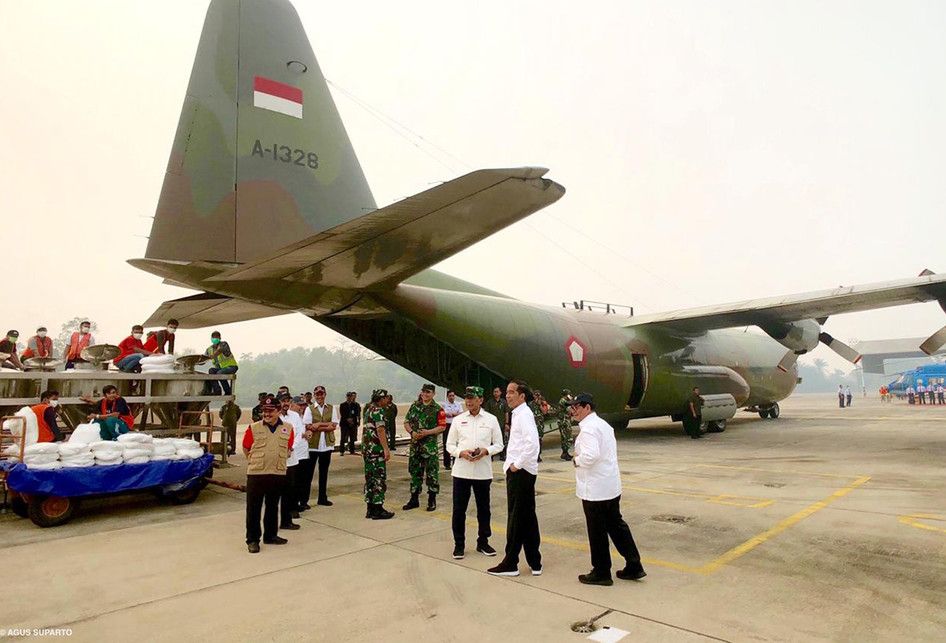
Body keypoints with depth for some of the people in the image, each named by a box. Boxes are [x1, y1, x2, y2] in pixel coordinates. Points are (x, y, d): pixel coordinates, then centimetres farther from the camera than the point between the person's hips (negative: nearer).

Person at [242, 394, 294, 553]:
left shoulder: (287, 429, 0)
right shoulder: (253, 428, -6)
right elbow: (246, 449, 6)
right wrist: (255, 462, 11)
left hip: (278, 474, 2)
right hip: (256, 474, -2)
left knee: (273, 507, 15)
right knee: (254, 508, 4)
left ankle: (271, 535, 29)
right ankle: (252, 540, 16)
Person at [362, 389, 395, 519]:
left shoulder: (369, 410, 16)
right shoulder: (378, 411, -13)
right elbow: (380, 431, -21)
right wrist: (386, 449, -22)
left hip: (367, 448, 10)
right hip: (377, 449, -10)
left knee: (370, 478, 11)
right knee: (379, 479, -4)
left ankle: (370, 509, 16)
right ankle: (378, 510, -2)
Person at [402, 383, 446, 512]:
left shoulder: (437, 409, -4)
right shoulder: (414, 406, 10)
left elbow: (442, 427, -7)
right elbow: (406, 422, 12)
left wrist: (428, 432, -17)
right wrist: (412, 432, -7)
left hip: (430, 445, -5)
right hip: (415, 444, 5)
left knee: (431, 473, 1)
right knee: (415, 471, 11)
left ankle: (432, 500, 11)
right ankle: (414, 499, 22)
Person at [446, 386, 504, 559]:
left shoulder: (491, 420, 1)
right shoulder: (458, 420, 3)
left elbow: (499, 444, 4)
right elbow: (450, 445, 5)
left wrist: (485, 451, -14)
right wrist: (461, 452, -14)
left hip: (483, 472, 0)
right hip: (461, 471, 0)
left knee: (483, 509, 11)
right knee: (459, 509, 5)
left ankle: (483, 542, 28)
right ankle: (459, 544, 21)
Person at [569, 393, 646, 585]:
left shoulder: (588, 429, -19)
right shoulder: (603, 424, 12)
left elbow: (590, 455, -32)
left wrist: (577, 460, -13)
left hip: (594, 489, -9)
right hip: (611, 486, 10)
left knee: (597, 532, 4)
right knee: (616, 525, 18)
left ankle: (601, 573, 17)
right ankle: (634, 566, 24)